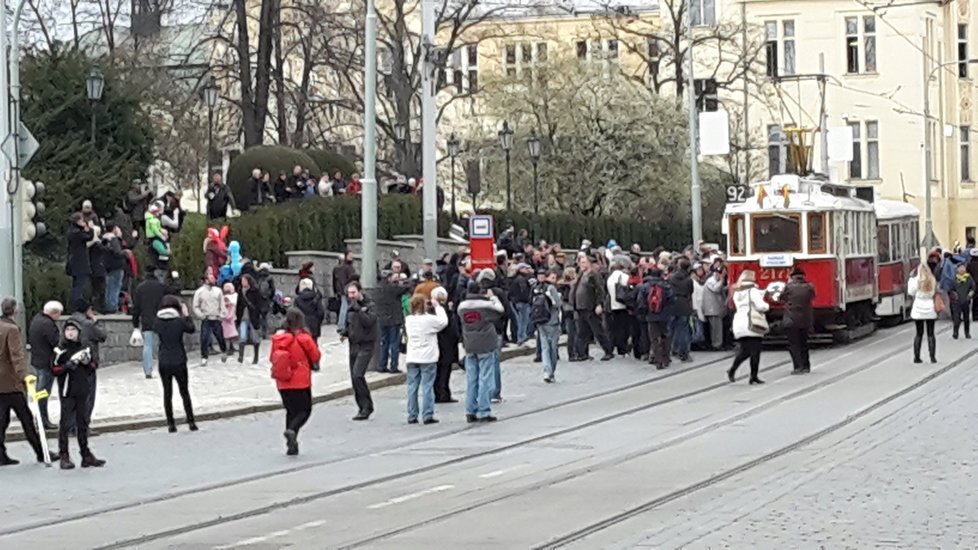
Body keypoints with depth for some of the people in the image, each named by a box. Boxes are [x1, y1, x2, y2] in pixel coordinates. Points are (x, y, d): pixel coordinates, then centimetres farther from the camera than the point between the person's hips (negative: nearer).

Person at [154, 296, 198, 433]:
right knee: (184, 392, 11)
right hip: (179, 362, -1)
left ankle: (171, 423, 9)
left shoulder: (158, 322, -7)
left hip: (164, 363, 1)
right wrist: (186, 314, 15)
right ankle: (191, 421, 11)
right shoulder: (179, 321, -13)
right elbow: (191, 329, 4)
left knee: (167, 393, 10)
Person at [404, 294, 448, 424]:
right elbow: (444, 321, 0)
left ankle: (412, 416, 9)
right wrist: (438, 306, 9)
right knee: (427, 387, -1)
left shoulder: (409, 320, 1)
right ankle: (427, 416, -2)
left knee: (412, 387, 7)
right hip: (428, 358, -4)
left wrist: (427, 309, 11)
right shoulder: (430, 319, -13)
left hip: (412, 359, 4)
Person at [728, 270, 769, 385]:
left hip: (739, 324, 6)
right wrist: (767, 306, 9)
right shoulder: (752, 290, -7)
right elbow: (760, 306, -15)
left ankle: (732, 371, 5)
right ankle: (754, 376, -2)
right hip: (752, 324, -6)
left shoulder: (737, 292, 15)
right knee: (755, 350, 0)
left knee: (744, 350, 16)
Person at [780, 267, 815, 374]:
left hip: (791, 321, -4)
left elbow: (782, 299, 3)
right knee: (803, 343, 17)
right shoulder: (809, 287, -2)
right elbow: (812, 297, 13)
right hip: (806, 320, 4)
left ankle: (798, 366, -10)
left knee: (793, 344, 0)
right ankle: (806, 366, 19)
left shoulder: (789, 287, -10)